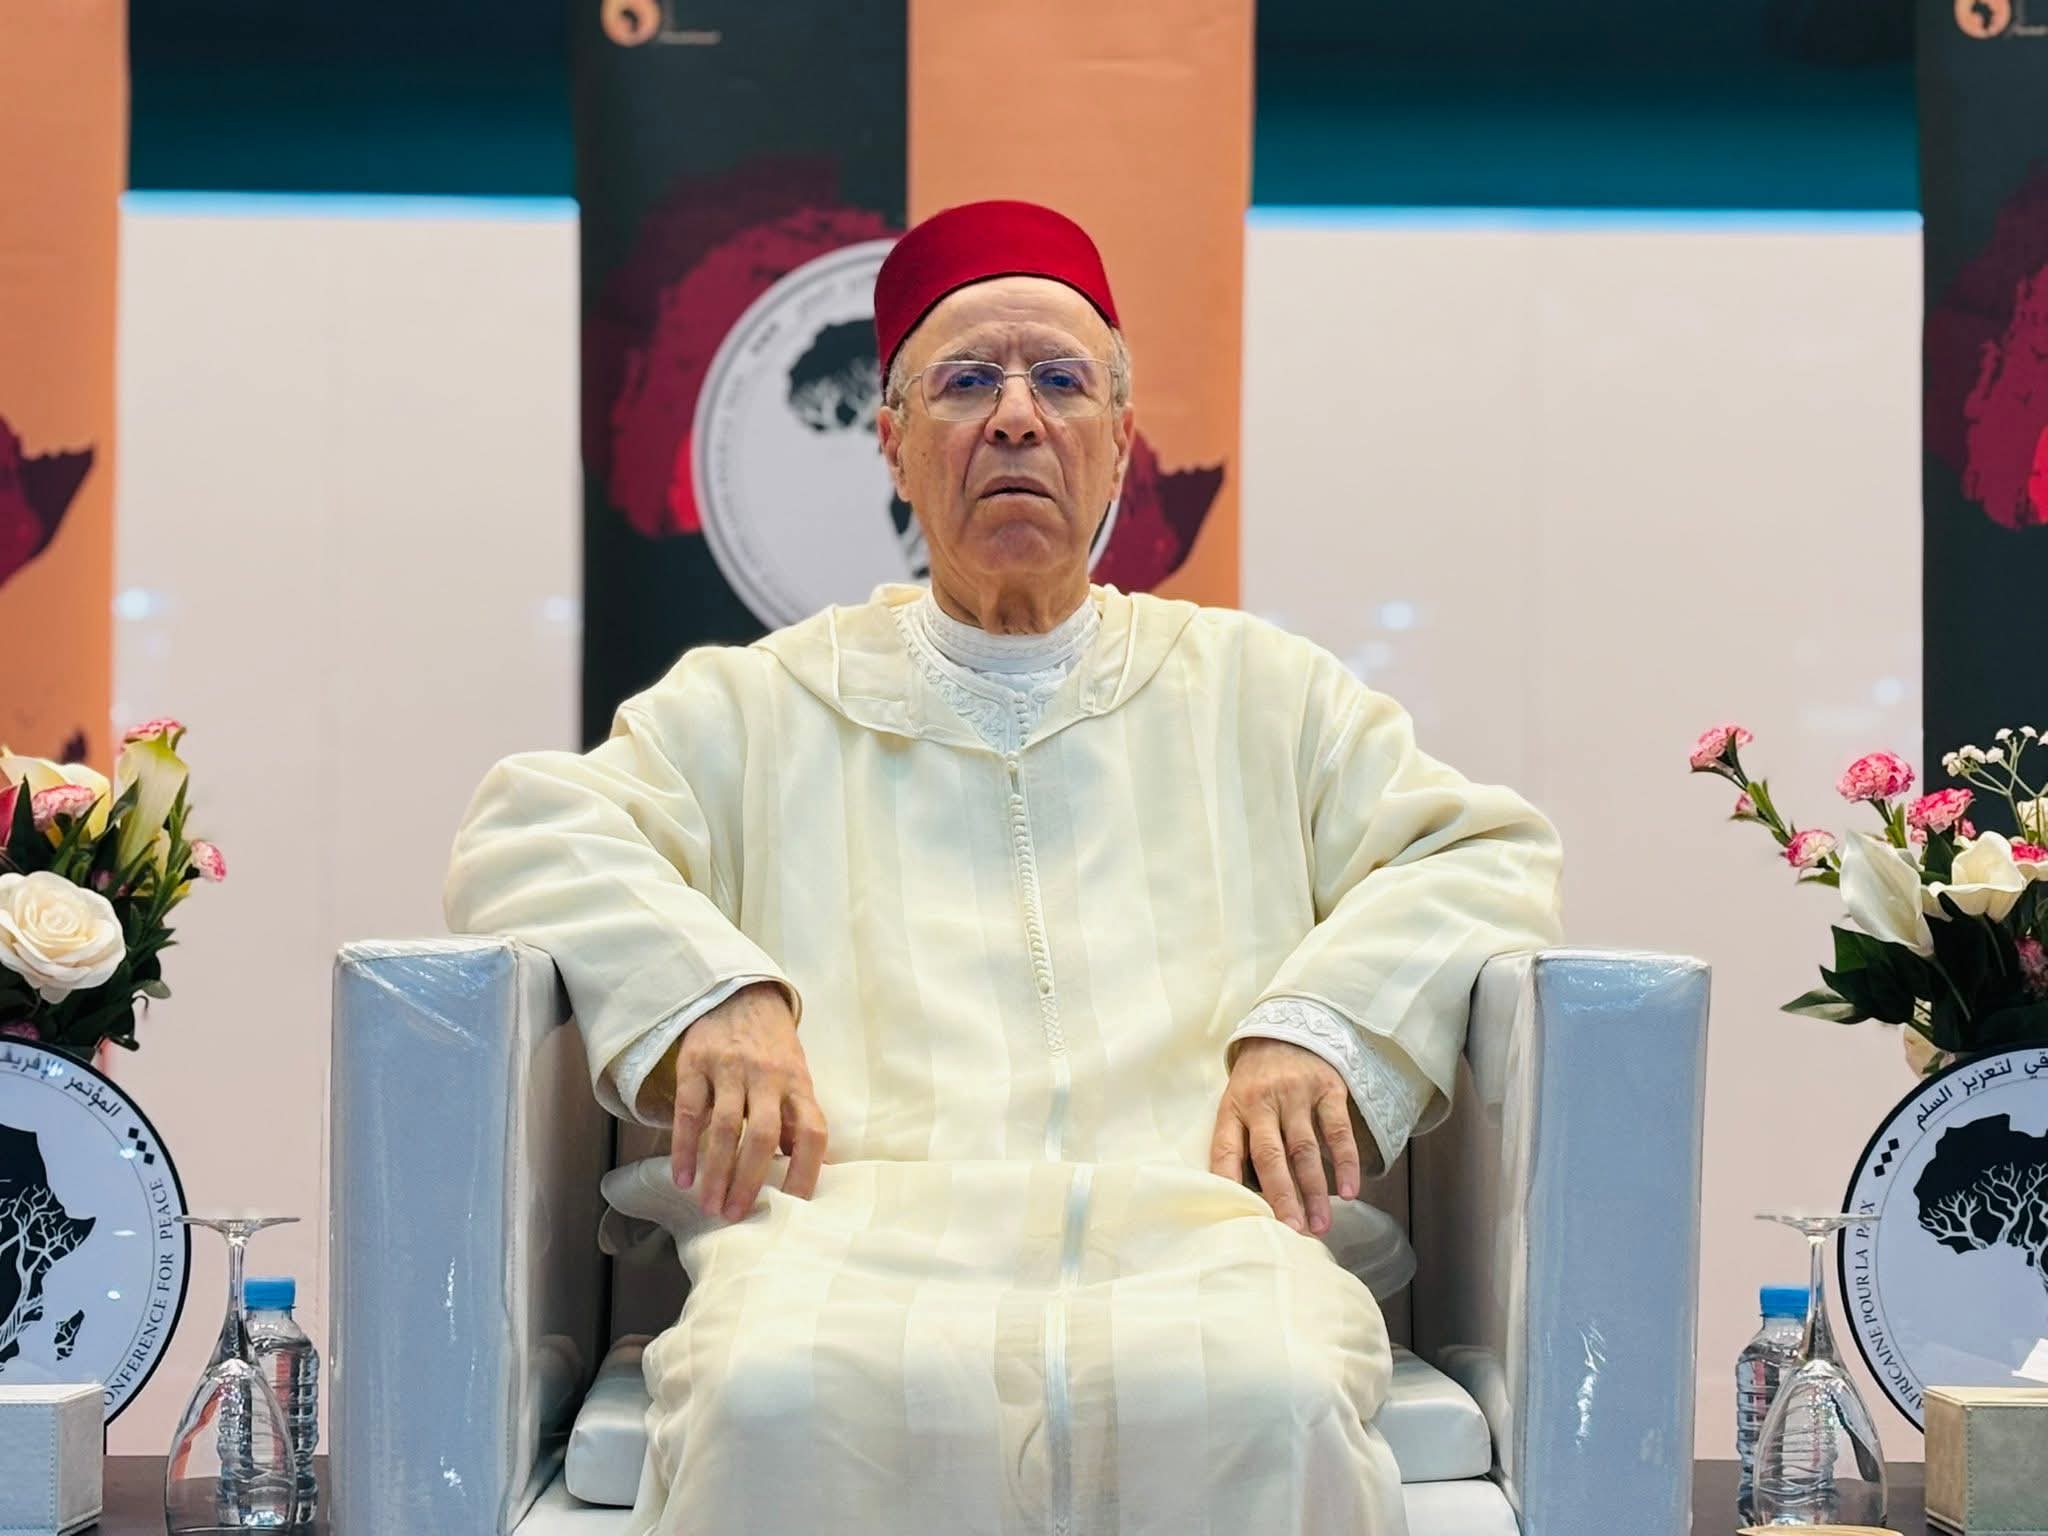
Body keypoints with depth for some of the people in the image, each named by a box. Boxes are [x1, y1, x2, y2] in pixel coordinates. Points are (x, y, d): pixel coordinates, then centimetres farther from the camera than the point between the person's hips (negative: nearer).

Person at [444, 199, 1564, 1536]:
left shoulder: (1261, 690, 28)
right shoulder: (760, 706, 26)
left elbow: (1485, 858, 18)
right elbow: (533, 835, 14)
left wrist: (1316, 1027, -2)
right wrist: (709, 994, -7)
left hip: (1191, 1222, 1)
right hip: (859, 1220, 0)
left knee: (1271, 1407, -36)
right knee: (778, 1402, -37)